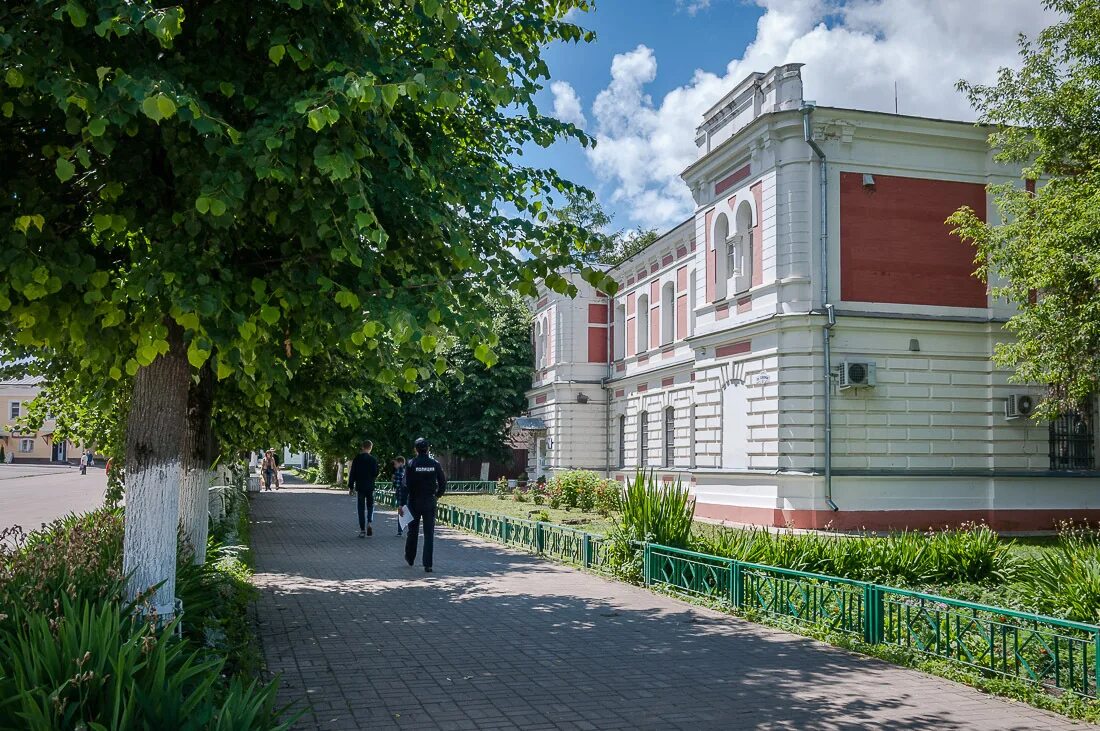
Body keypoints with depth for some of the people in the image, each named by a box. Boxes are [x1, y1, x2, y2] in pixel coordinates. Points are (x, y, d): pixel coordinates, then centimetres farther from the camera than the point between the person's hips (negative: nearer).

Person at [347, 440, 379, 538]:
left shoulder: (357, 458, -2)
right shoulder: (373, 459, -6)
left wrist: (351, 486, 6)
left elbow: (352, 473, 0)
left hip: (359, 487, 1)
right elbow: (376, 474, -4)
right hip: (370, 487, 0)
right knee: (370, 506, 14)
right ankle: (369, 523, -10)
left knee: (360, 508, 5)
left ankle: (362, 530, 4)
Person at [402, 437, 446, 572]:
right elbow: (443, 483, 0)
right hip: (430, 503, 0)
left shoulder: (411, 464, -8)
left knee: (413, 532, 16)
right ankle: (427, 564, -4)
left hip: (414, 502, 0)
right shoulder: (435, 464, -3)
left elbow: (406, 485, -13)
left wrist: (401, 504, -12)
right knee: (429, 534, 2)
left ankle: (410, 558, 32)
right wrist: (438, 495, 19)